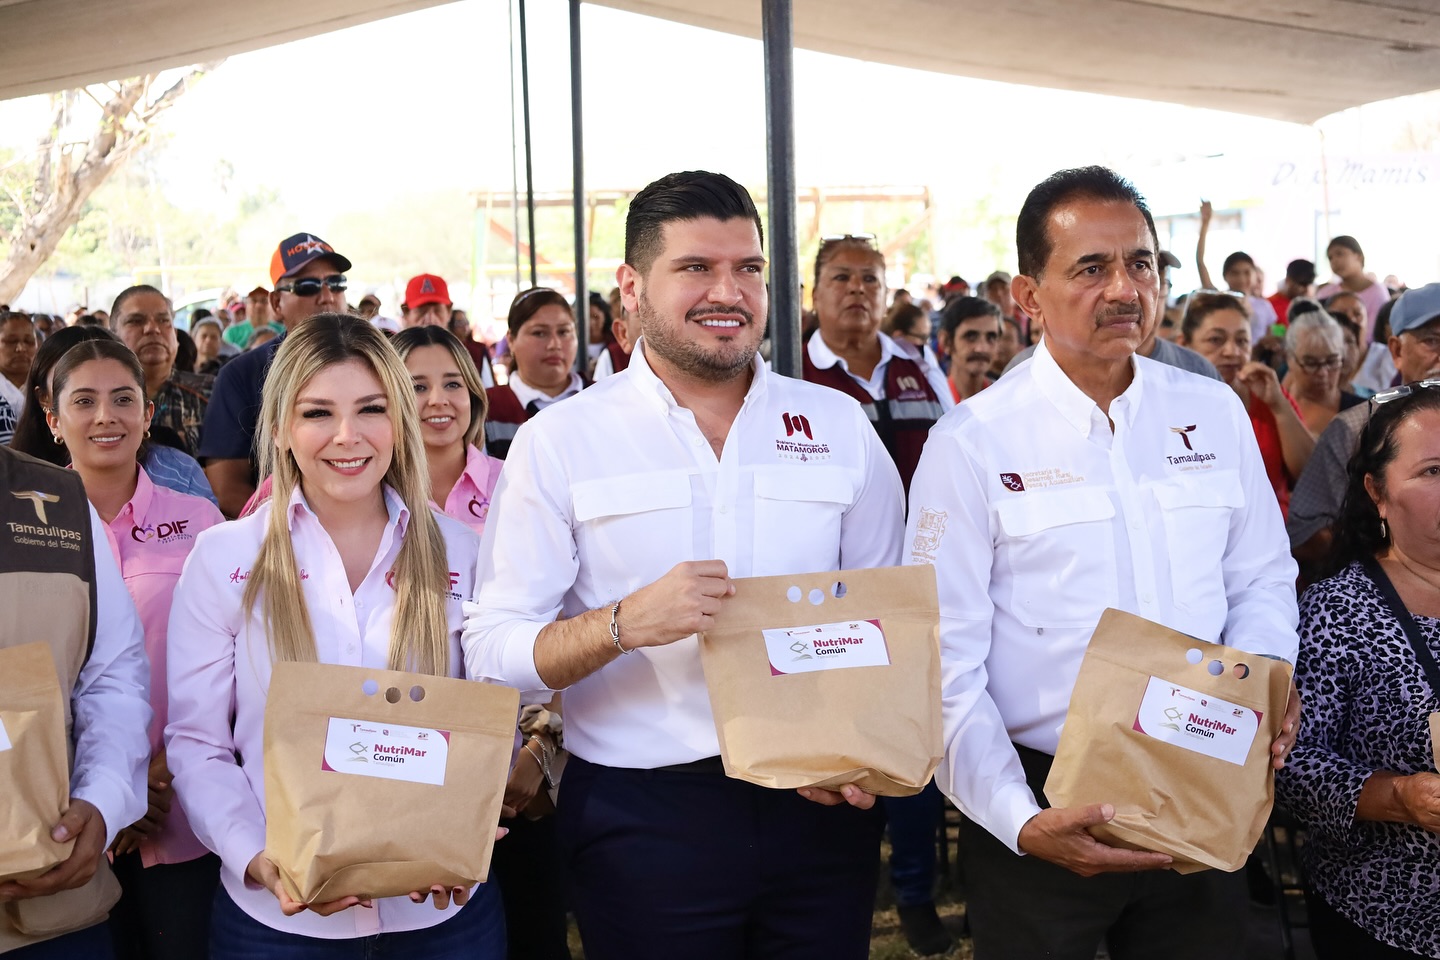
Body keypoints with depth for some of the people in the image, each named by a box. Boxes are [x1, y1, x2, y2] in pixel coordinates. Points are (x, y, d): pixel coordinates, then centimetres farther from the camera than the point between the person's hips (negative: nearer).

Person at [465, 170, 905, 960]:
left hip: (821, 810, 3)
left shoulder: (839, 426, 5)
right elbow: (490, 652, -8)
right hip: (642, 822, -2)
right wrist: (626, 624, -24)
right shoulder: (561, 441, -3)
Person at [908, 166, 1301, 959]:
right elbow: (946, 665, -12)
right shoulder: (970, 444, -10)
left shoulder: (1214, 412, 4)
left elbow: (1261, 580, 12)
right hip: (1042, 803, -4)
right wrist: (1020, 821, -21)